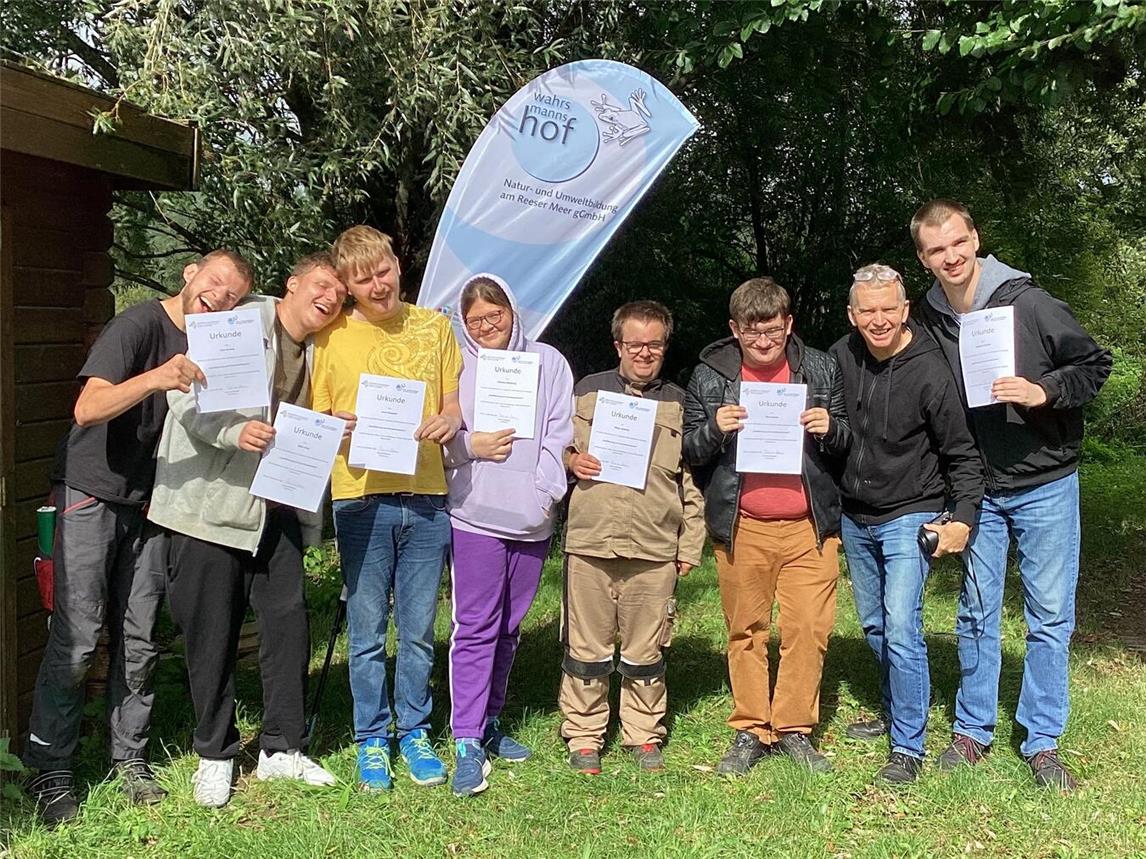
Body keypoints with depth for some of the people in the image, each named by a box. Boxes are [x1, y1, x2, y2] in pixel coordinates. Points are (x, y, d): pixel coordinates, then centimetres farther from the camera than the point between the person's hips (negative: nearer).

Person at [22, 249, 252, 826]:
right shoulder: (139, 326, -16)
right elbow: (87, 409, -30)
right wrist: (155, 379, -46)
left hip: (148, 503, 6)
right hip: (91, 496, -6)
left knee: (138, 640, 7)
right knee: (75, 640, -7)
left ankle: (129, 758, 19)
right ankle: (50, 771, 5)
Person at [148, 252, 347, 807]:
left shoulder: (318, 352, 13)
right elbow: (187, 394, -14)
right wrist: (234, 430, -30)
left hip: (276, 507, 6)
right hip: (212, 501, -5)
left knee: (288, 622, 4)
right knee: (212, 631, 2)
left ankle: (281, 749, 18)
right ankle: (215, 755, 18)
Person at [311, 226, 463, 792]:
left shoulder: (434, 327, 10)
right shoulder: (331, 338, 4)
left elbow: (456, 400, 14)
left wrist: (449, 419, -9)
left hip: (426, 497, 2)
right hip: (361, 499, -1)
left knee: (418, 630, 9)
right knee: (367, 632, 5)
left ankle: (414, 733, 24)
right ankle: (371, 740, 20)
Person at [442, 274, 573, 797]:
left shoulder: (548, 363, 8)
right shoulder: (456, 366, 4)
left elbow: (559, 436, 3)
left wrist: (545, 491, -8)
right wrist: (471, 447, -13)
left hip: (531, 518, 3)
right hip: (474, 515, -3)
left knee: (508, 627, 14)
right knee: (475, 628, -6)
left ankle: (489, 721, 28)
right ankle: (467, 742, -2)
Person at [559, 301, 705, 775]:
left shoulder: (678, 403, 11)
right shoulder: (588, 391, 9)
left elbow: (691, 482, 12)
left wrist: (691, 545, 8)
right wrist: (572, 460, -5)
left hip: (655, 548, 1)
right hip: (590, 541, 0)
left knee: (646, 650, 8)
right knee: (587, 647, 5)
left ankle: (644, 736, 23)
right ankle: (584, 736, 18)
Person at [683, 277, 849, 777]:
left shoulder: (820, 370, 6)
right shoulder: (710, 376, 4)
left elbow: (845, 444, 15)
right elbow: (690, 452, 7)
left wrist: (830, 429, -8)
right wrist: (715, 429, -14)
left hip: (808, 527, 0)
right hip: (740, 528, 0)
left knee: (809, 631, -1)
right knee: (745, 632, 6)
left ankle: (794, 729, 13)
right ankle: (749, 731, 18)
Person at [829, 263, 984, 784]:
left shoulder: (929, 372, -18)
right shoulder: (841, 357, -4)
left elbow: (962, 455, -10)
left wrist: (963, 519, -15)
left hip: (909, 516, -6)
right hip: (854, 516, 6)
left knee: (900, 628, -14)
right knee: (873, 624, 17)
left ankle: (909, 746, -3)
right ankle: (897, 708, 37)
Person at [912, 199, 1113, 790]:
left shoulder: (1028, 303, -12)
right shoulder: (930, 323, -1)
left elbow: (1096, 365, -4)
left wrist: (1043, 392, -22)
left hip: (1045, 486, -3)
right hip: (979, 492, 3)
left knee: (1050, 618, 4)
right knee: (975, 614, 10)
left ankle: (1042, 744, 16)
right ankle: (972, 731, 24)